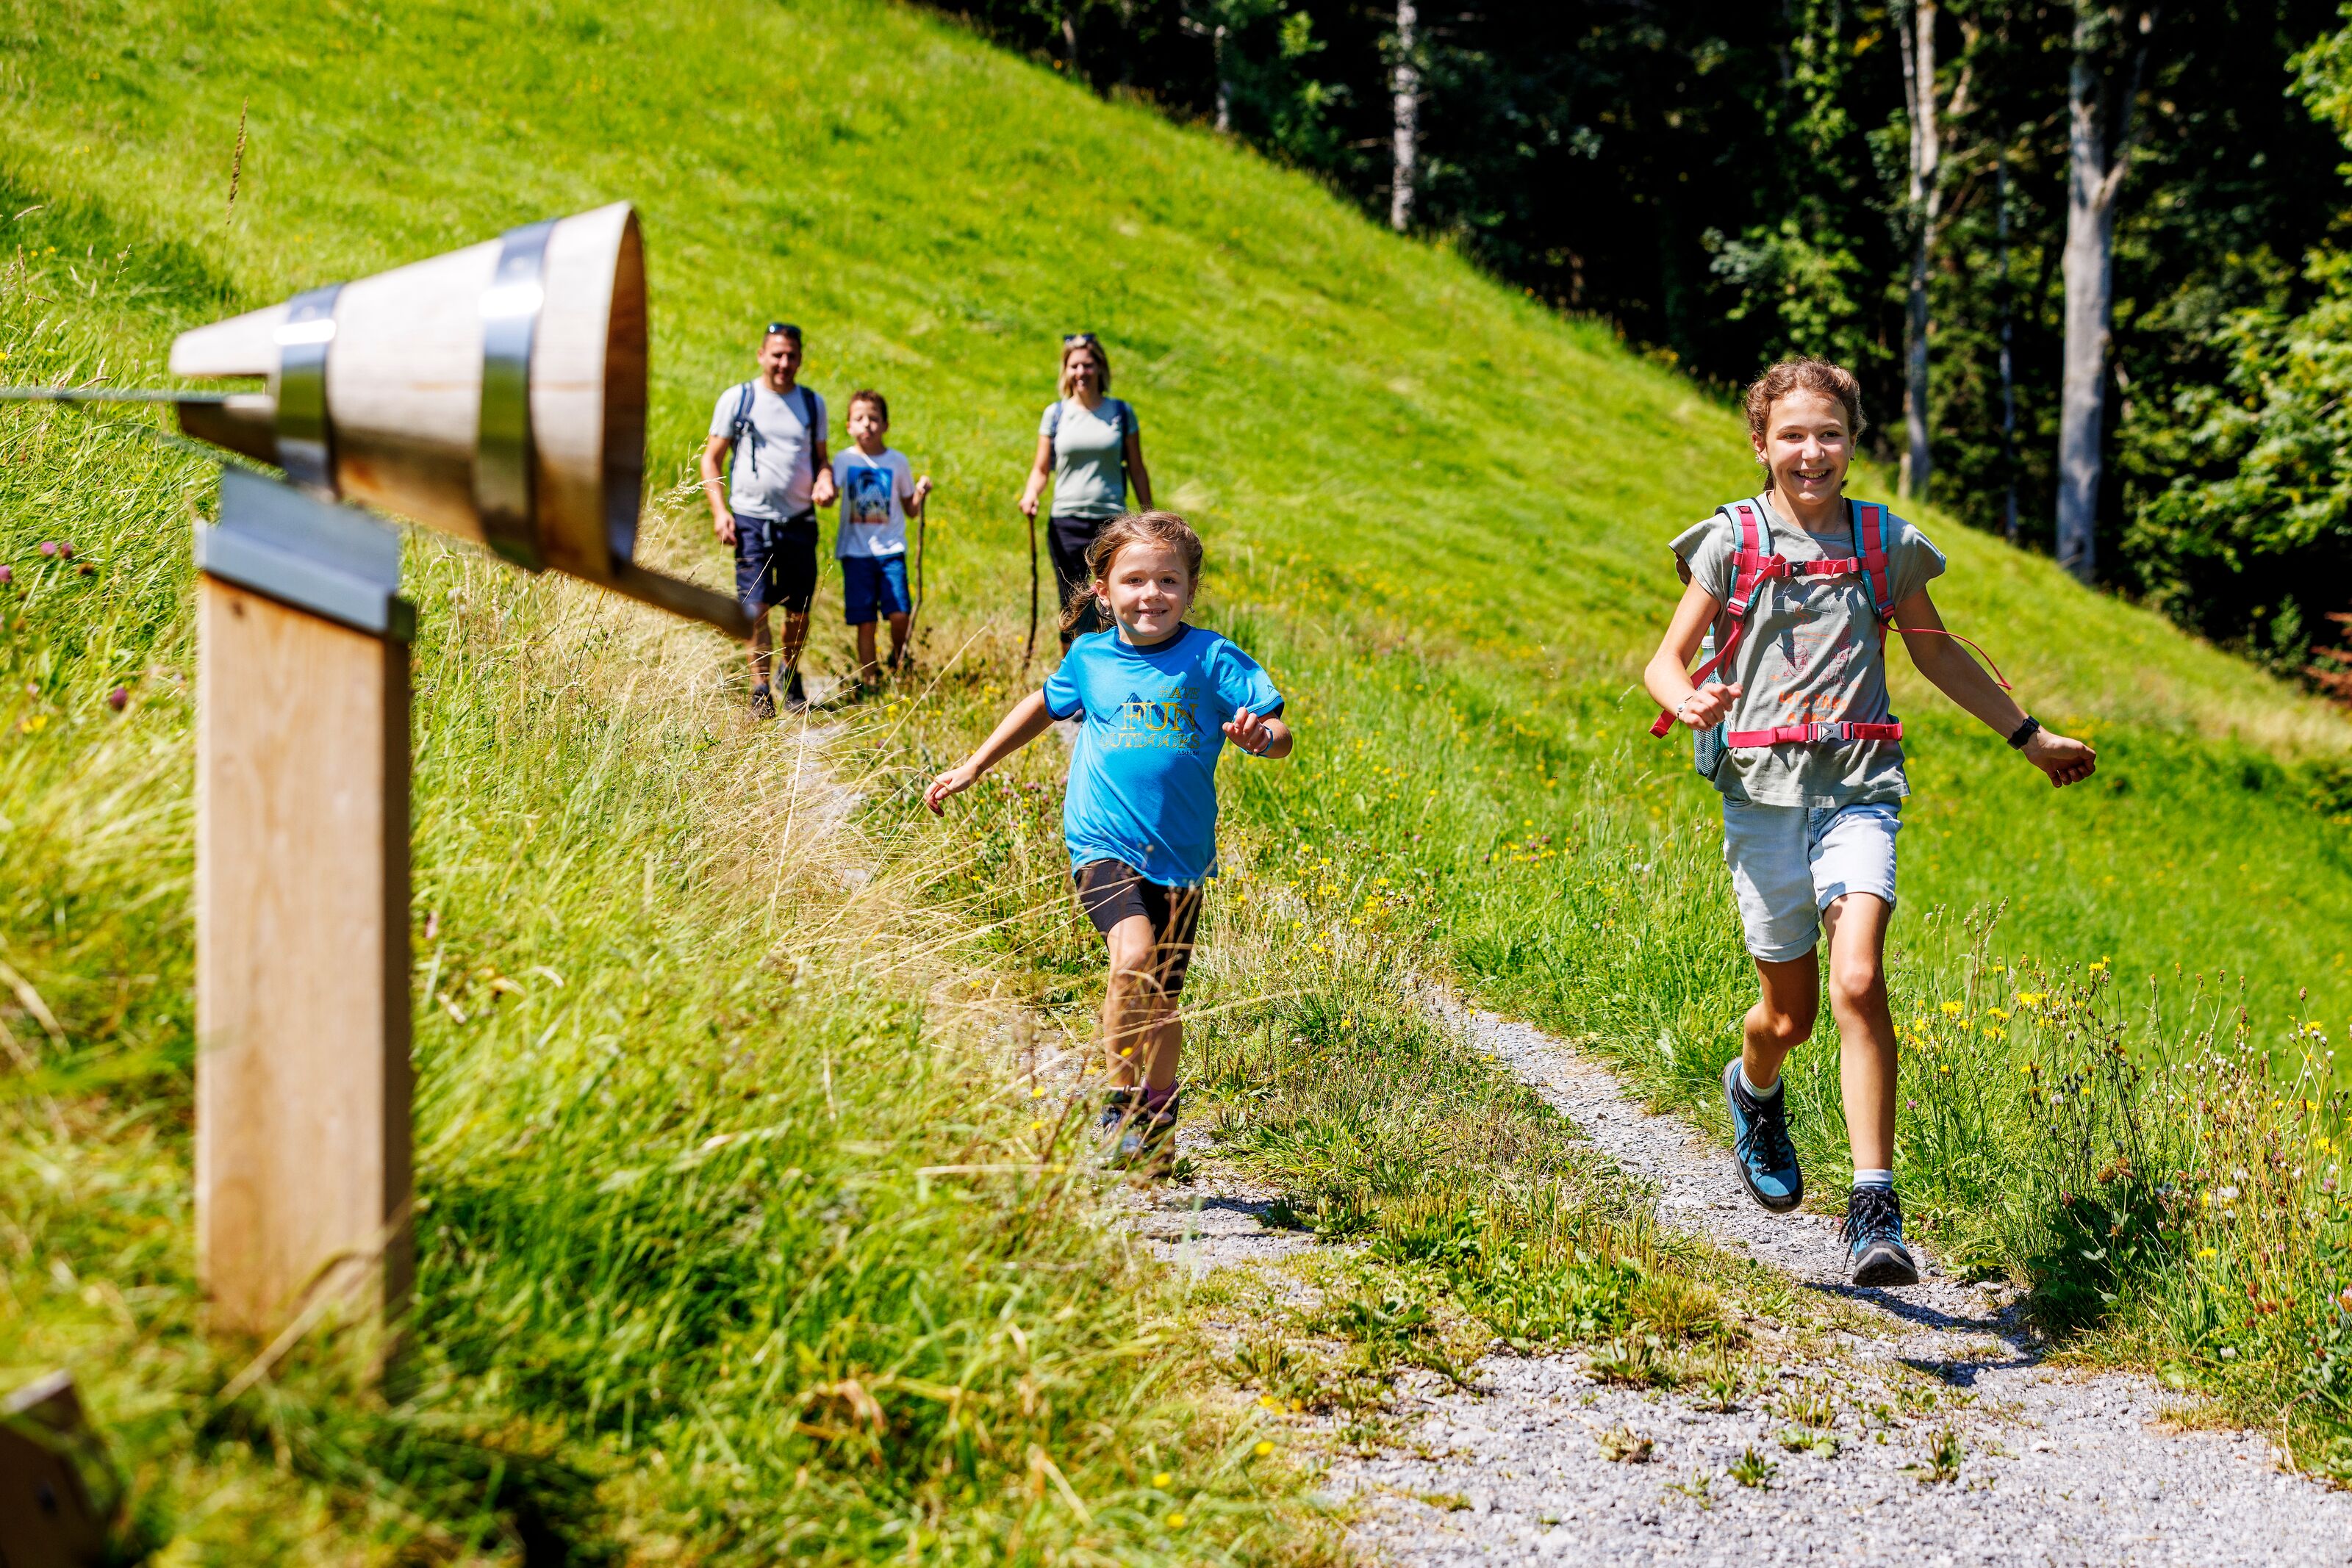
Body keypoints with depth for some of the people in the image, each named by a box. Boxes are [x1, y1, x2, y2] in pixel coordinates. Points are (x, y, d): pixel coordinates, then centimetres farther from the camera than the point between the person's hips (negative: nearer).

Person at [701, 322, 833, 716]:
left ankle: (791, 675, 29)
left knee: (799, 609, 7)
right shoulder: (737, 399, 1)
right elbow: (711, 458, 3)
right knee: (756, 607, -9)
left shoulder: (813, 403, 11)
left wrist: (825, 481, -4)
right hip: (751, 520, -3)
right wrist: (719, 511, -8)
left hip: (799, 521, 3)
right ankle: (760, 690, -2)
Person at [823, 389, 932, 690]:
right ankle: (868, 676, 9)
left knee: (899, 613, -12)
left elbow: (910, 507, 12)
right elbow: (831, 495, -11)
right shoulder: (845, 461, 3)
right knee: (864, 620, -1)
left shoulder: (897, 461, 6)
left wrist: (921, 492, -7)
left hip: (891, 549, 0)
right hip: (856, 550, 0)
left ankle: (898, 656, 17)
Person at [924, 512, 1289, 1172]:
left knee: (1162, 999, 12)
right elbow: (1043, 706, 23)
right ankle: (1123, 1097, -8)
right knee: (1134, 955, -26)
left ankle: (1158, 1118, 35)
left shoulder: (1211, 660, -4)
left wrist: (1260, 735, -32)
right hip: (1104, 845, -1)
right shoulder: (1090, 658, 3)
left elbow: (1279, 736, -7)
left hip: (1179, 857, 1)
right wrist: (972, 767, 26)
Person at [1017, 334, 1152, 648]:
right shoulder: (1056, 413, 7)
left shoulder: (1121, 412, 6)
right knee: (1074, 611, 2)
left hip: (1112, 523, -1)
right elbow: (1041, 469, 10)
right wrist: (1030, 494, -11)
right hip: (1066, 523, 1)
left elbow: (1137, 469, 10)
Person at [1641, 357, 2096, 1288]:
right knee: (1791, 1012, 8)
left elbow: (1934, 651, 23)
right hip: (1762, 789, 0)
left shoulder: (1885, 542, 9)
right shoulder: (1732, 542, 3)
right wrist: (1688, 703, -20)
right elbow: (1665, 661, 4)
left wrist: (2028, 737, 29)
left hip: (1858, 788, 0)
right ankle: (1753, 1090, 46)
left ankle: (1875, 1208, -18)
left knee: (1857, 981, -20)